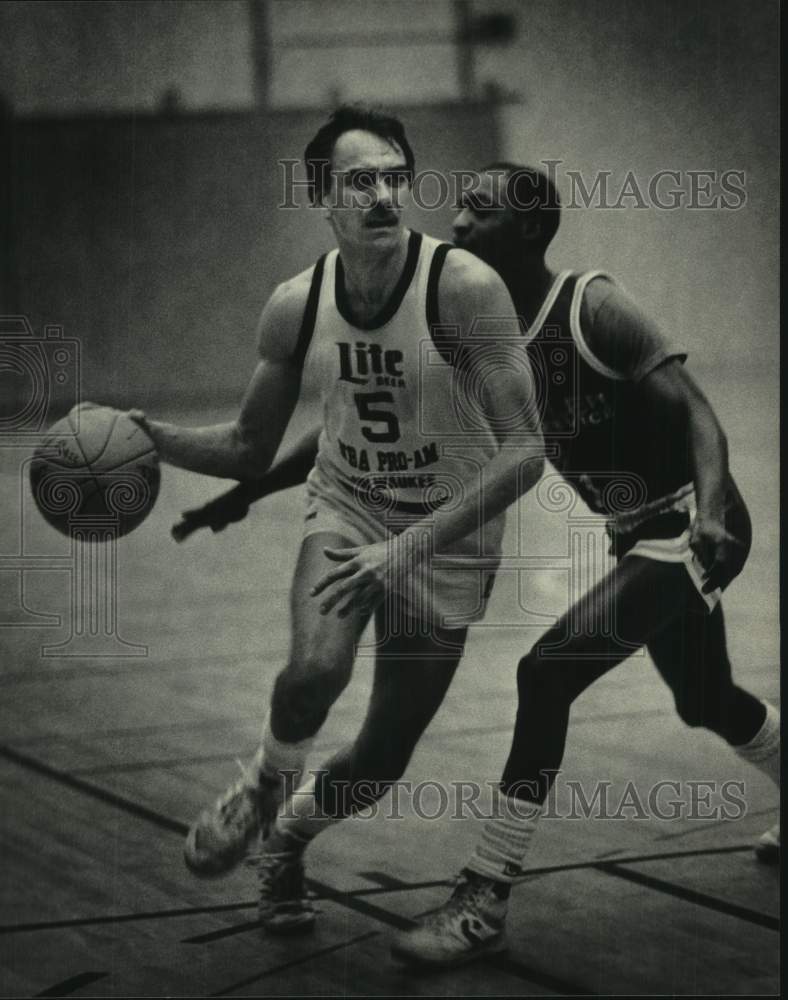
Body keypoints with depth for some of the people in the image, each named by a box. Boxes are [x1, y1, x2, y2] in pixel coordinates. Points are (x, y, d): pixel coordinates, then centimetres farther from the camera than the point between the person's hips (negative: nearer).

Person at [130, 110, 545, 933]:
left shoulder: (465, 288, -24)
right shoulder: (295, 307, -10)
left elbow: (524, 452, -27)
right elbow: (250, 450, 4)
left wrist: (415, 545, -34)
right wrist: (150, 436, -14)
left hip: (449, 533, -1)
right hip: (346, 509, 2)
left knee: (381, 762, 5)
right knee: (316, 669, -29)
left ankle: (285, 837, 38)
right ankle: (260, 789, 4)